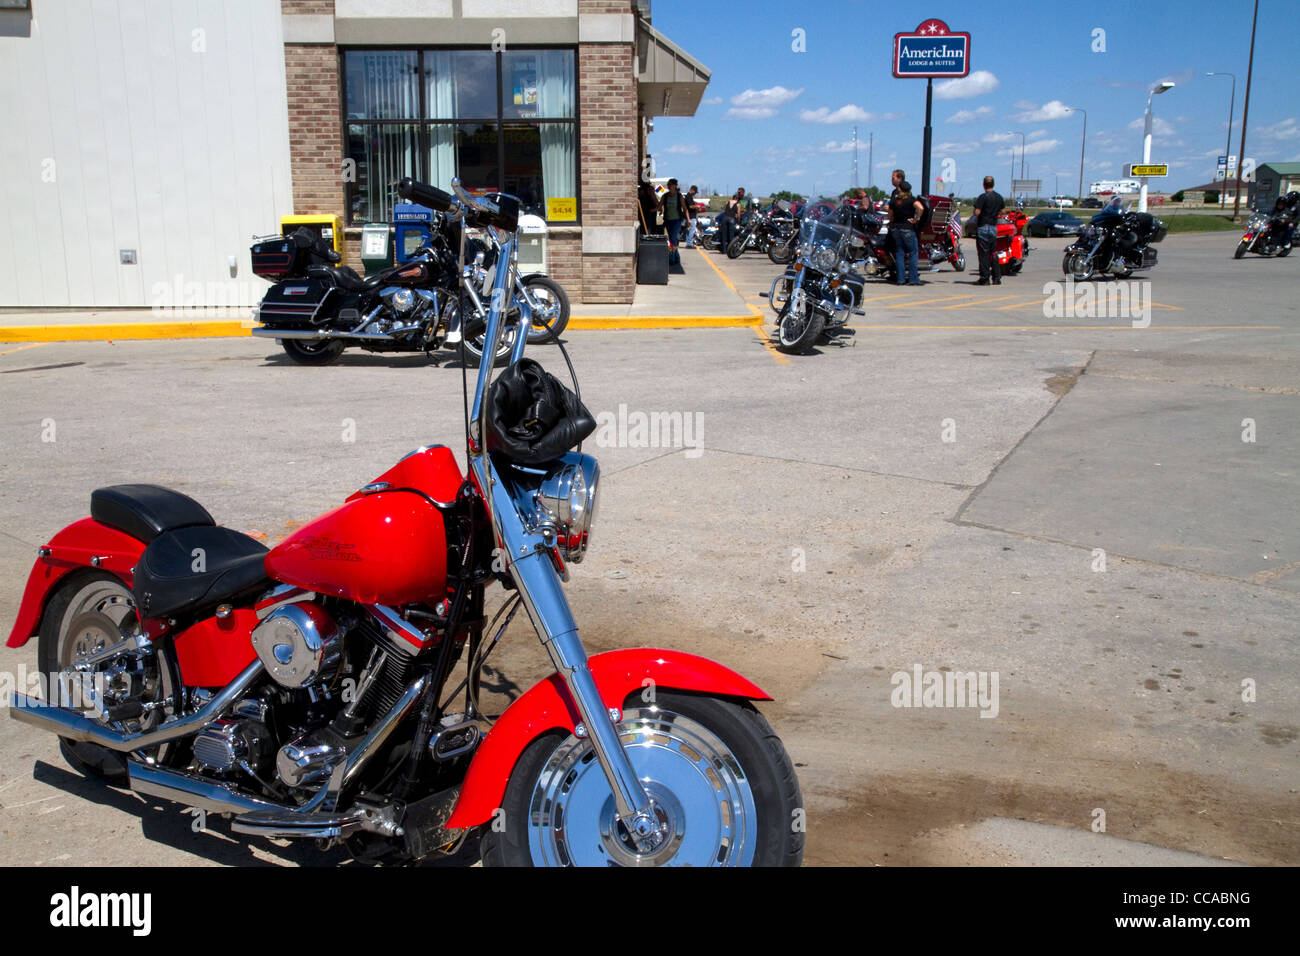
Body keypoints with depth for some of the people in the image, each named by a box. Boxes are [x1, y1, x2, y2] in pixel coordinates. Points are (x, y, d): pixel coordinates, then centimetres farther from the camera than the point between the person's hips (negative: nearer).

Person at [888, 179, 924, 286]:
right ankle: (913, 279, -1)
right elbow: (920, 208, -24)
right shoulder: (911, 199, -7)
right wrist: (916, 219, -11)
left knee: (899, 253, 7)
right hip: (908, 228, -4)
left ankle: (901, 279, 3)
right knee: (912, 253, 3)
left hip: (895, 228, 4)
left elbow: (890, 216, 12)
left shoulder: (893, 200, 5)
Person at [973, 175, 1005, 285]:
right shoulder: (999, 197, 8)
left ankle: (984, 278, -5)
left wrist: (975, 209, 3)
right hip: (994, 227, 6)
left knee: (984, 253, -4)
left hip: (983, 227, -6)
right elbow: (1002, 211, 15)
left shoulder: (983, 197, -12)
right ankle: (997, 278, 11)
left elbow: (977, 212, -18)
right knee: (994, 253, 11)